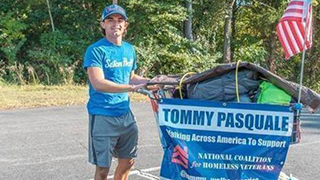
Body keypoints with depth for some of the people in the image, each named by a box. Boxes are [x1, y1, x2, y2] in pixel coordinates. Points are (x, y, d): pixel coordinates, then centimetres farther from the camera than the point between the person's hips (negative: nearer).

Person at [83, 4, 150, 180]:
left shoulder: (129, 49, 9)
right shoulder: (96, 50, -11)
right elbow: (98, 83, -23)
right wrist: (131, 88, -31)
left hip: (125, 114, 7)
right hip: (102, 116, -6)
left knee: (127, 161, 16)